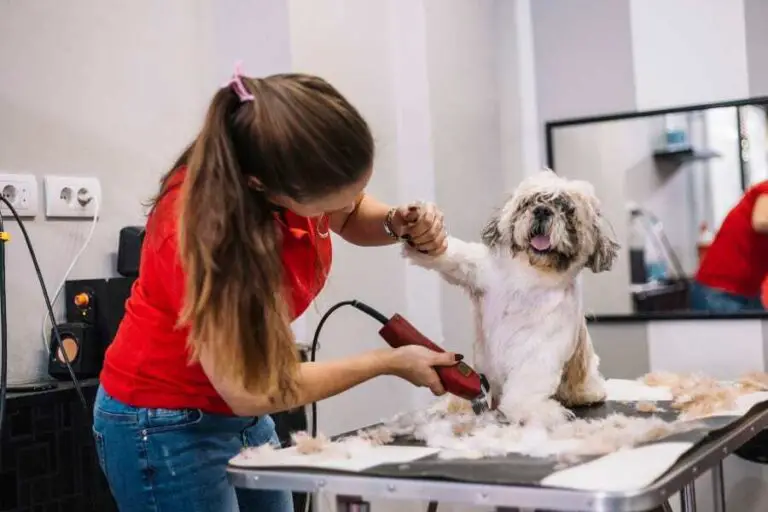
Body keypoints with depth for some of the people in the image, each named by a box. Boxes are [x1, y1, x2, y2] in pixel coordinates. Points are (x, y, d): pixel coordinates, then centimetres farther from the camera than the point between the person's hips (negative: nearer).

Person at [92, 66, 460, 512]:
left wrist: (402, 225, -15)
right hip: (165, 426, -6)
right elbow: (249, 391, -25)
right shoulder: (202, 224, -32)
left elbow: (354, 218, 9)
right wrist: (389, 362, -17)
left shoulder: (304, 172, -15)